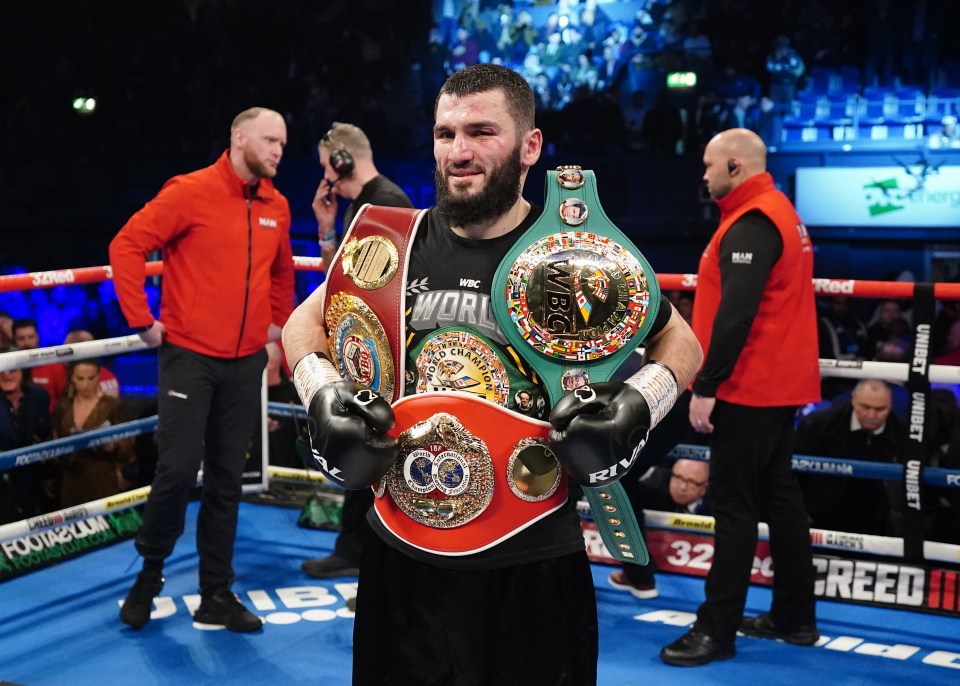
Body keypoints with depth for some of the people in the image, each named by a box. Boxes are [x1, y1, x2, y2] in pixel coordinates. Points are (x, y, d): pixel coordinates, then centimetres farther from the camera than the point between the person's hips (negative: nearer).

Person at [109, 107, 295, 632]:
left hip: (245, 362, 5)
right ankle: (150, 572, 17)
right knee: (178, 469, -8)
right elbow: (127, 245, -9)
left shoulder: (277, 208, 9)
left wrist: (280, 320, 19)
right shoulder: (191, 192, -8)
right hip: (189, 356, -5)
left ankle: (217, 594, 17)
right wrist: (142, 320, -10)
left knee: (226, 480, 8)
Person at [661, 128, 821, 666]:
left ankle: (718, 630, 0)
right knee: (779, 496, 13)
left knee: (734, 506, -5)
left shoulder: (751, 224, -17)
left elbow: (735, 314, -25)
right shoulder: (780, 213, 15)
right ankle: (795, 617, 21)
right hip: (778, 383, 10)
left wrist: (706, 387, -22)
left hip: (749, 388, -10)